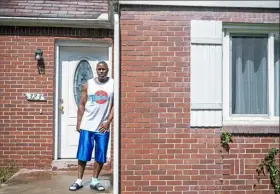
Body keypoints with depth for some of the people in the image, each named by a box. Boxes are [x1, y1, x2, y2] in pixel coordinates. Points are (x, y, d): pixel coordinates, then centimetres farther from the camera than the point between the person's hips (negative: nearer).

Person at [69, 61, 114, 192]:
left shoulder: (113, 84, 1)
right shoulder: (88, 84, 3)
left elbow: (115, 105, 1)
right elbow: (81, 105, 5)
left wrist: (108, 121, -8)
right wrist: (78, 123, 1)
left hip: (103, 126, 0)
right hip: (87, 126, 0)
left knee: (100, 156, 7)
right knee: (83, 155, 4)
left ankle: (94, 181, 21)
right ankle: (79, 181, 17)